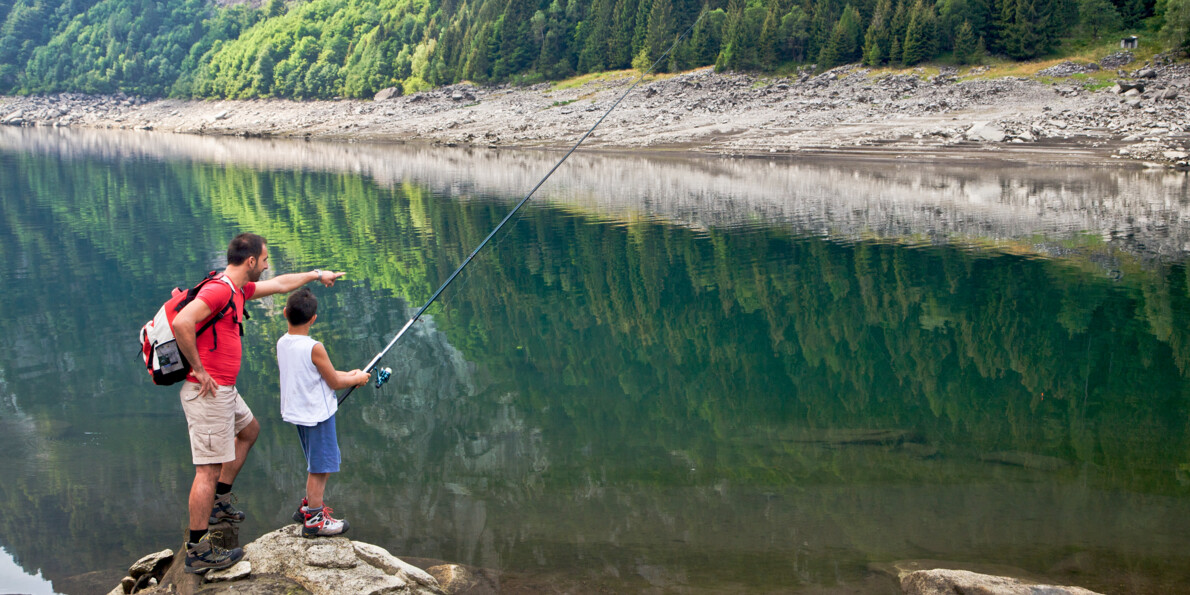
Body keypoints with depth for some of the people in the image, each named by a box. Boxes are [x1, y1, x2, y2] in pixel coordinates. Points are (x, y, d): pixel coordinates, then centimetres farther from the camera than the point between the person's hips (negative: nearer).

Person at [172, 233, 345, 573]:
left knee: (249, 430, 31)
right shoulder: (219, 290, -18)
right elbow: (181, 323, -32)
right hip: (208, 392, -11)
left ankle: (220, 502, 34)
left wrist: (316, 274, 41)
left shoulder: (238, 290, 13)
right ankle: (197, 551, -4)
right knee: (209, 468, -8)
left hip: (224, 391, 11)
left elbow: (279, 284, 30)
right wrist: (199, 370, -23)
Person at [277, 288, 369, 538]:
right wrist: (357, 379, 6)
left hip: (297, 412, 8)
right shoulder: (313, 348, -23)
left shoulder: (282, 344, 1)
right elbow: (334, 382, -12)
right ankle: (314, 520, 9)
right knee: (320, 467, 3)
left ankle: (309, 506, 33)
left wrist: (348, 374, 14)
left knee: (319, 464, 23)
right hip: (317, 414, -8)